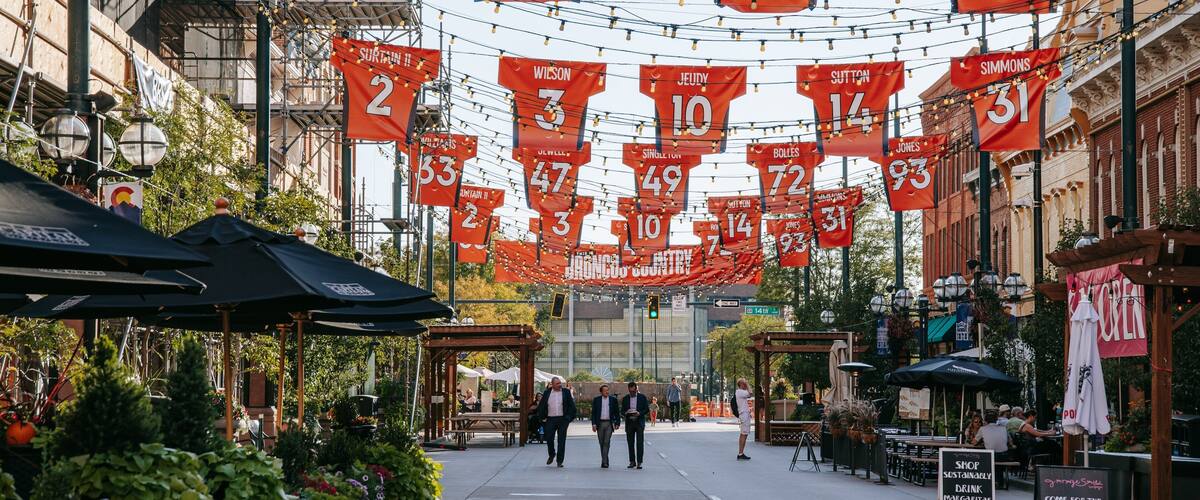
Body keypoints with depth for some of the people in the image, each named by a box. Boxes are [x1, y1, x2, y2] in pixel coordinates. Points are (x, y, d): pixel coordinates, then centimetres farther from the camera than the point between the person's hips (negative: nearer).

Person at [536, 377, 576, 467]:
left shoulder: (566, 392, 5)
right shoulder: (546, 393, 6)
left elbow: (571, 405, 5)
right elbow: (541, 406, 9)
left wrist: (570, 417, -4)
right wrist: (543, 417, 1)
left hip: (562, 419, -1)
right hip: (550, 419, 1)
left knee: (561, 440, -1)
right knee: (549, 439, 0)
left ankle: (560, 461, 5)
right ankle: (552, 455, 27)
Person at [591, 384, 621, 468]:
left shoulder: (613, 399, 6)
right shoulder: (596, 400, 5)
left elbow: (616, 412, 8)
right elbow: (593, 413, 4)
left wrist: (617, 423, 2)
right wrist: (593, 424, -5)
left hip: (609, 423, -1)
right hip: (600, 423, 1)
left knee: (606, 442, -11)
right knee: (601, 443, 6)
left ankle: (604, 462, -14)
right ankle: (605, 461, 17)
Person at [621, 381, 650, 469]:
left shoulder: (642, 397, 2)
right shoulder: (625, 399, 8)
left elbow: (647, 409, 1)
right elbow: (622, 411, 9)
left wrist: (639, 413, -16)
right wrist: (626, 413, -14)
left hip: (639, 422, -2)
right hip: (629, 423, 2)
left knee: (640, 443, -9)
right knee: (630, 443, 4)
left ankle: (639, 462, -8)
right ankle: (632, 462, 12)